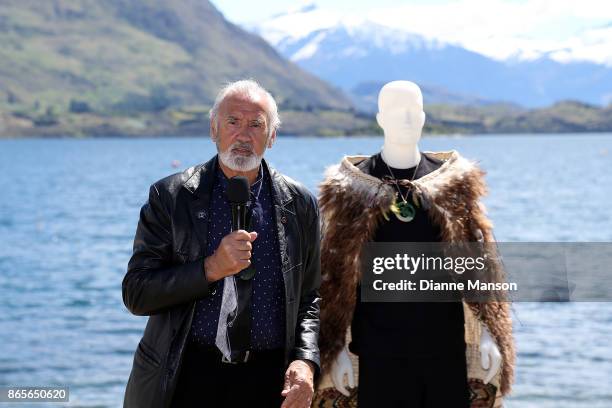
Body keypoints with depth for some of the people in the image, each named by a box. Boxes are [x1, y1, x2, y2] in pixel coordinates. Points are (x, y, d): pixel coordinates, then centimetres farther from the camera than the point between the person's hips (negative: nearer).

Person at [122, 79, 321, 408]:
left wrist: (306, 361, -7)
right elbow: (136, 294, -6)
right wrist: (210, 268, -18)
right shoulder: (170, 196, -2)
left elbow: (310, 298, 9)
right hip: (188, 378, -1)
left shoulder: (299, 204, 5)